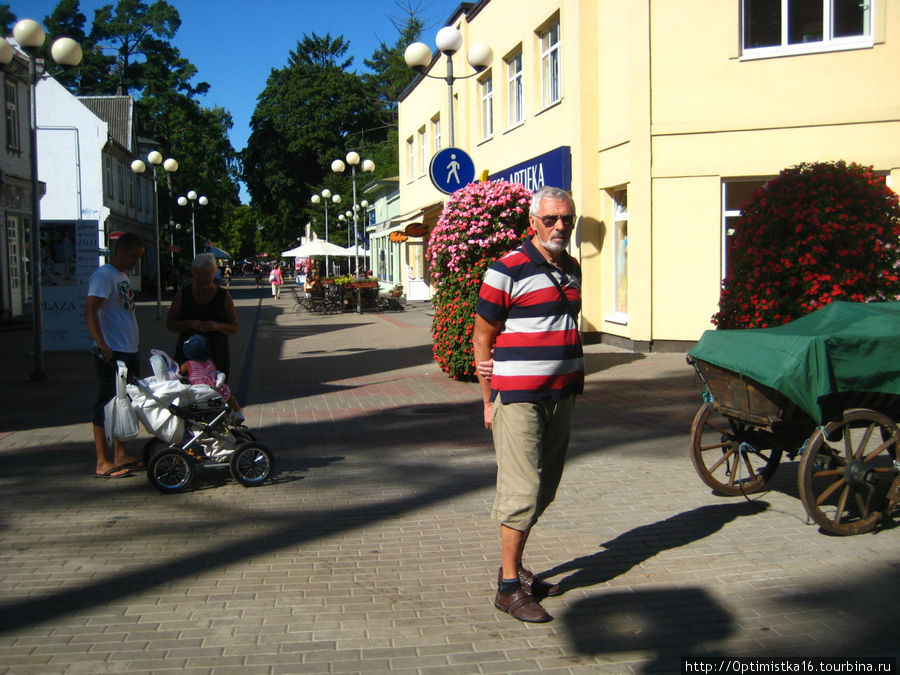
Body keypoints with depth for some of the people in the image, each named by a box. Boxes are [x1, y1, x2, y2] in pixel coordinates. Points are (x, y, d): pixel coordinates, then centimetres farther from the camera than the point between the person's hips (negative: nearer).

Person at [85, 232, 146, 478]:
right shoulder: (104, 275, -12)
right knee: (107, 405, -5)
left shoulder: (124, 276, 18)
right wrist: (102, 345, -32)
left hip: (129, 352, 10)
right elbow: (90, 310, -23)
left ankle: (120, 455, 24)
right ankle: (102, 463, 0)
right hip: (111, 353, -10)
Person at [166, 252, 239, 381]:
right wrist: (190, 324, -12)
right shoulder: (183, 294, 8)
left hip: (216, 358, 0)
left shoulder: (224, 296, 5)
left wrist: (217, 326, -14)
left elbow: (234, 328, 6)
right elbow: (169, 324, 7)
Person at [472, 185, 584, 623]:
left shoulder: (571, 269, 12)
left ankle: (514, 567, 27)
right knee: (522, 491, -5)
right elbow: (482, 338, -7)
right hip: (518, 398, -7)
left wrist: (574, 387, 13)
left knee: (543, 491, 13)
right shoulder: (508, 270, -10)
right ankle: (509, 587, 5)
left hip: (561, 397, 8)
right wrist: (489, 400, -6)